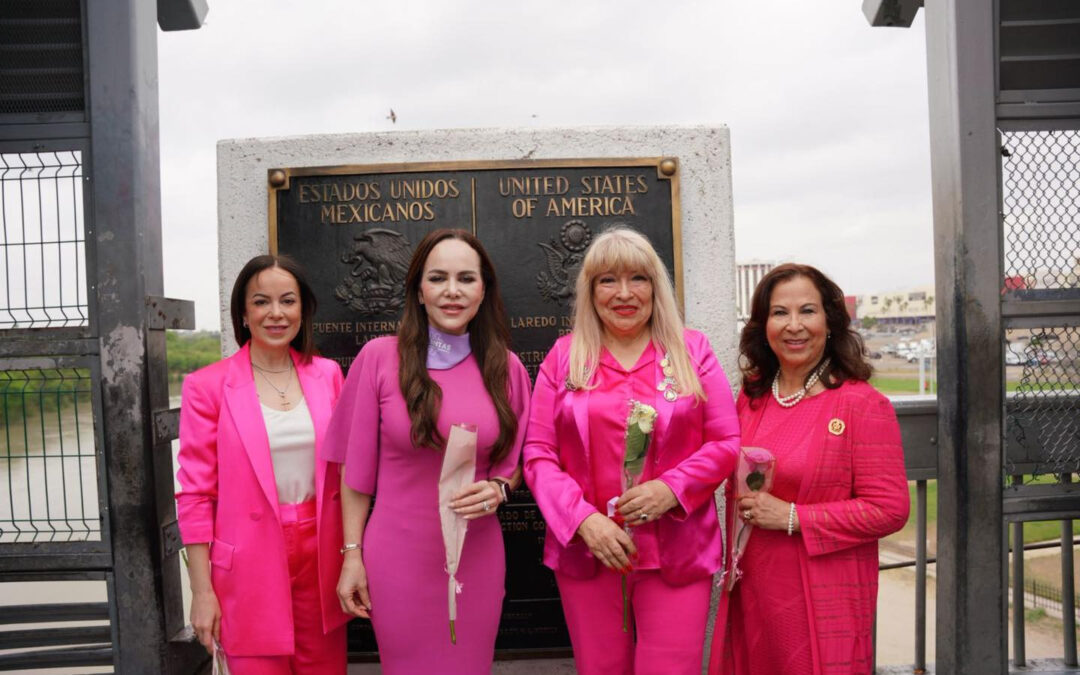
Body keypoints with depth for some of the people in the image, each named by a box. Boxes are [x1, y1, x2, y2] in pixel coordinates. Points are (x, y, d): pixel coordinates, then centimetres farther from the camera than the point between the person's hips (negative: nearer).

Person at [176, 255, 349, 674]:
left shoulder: (327, 375, 4)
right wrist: (202, 591, -6)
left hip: (321, 556, 3)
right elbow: (195, 494, -5)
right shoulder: (207, 386, -6)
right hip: (251, 565, -3)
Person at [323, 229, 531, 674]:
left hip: (477, 558, 2)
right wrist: (352, 554, -3)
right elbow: (357, 467, -2)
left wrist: (498, 489, -10)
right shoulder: (379, 357, -8)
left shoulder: (507, 368, -1)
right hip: (398, 559, -2)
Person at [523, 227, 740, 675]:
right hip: (586, 551, 1)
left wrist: (671, 489, -15)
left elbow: (726, 443, 2)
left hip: (677, 553, -1)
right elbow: (539, 455, 0)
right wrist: (583, 519, -14)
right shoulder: (563, 357, 4)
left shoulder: (692, 351, 3)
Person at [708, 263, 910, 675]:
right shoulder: (750, 398, 4)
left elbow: (889, 509, -14)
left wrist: (792, 517, -17)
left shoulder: (863, 404, -11)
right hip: (752, 594, 5)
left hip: (825, 600, -4)